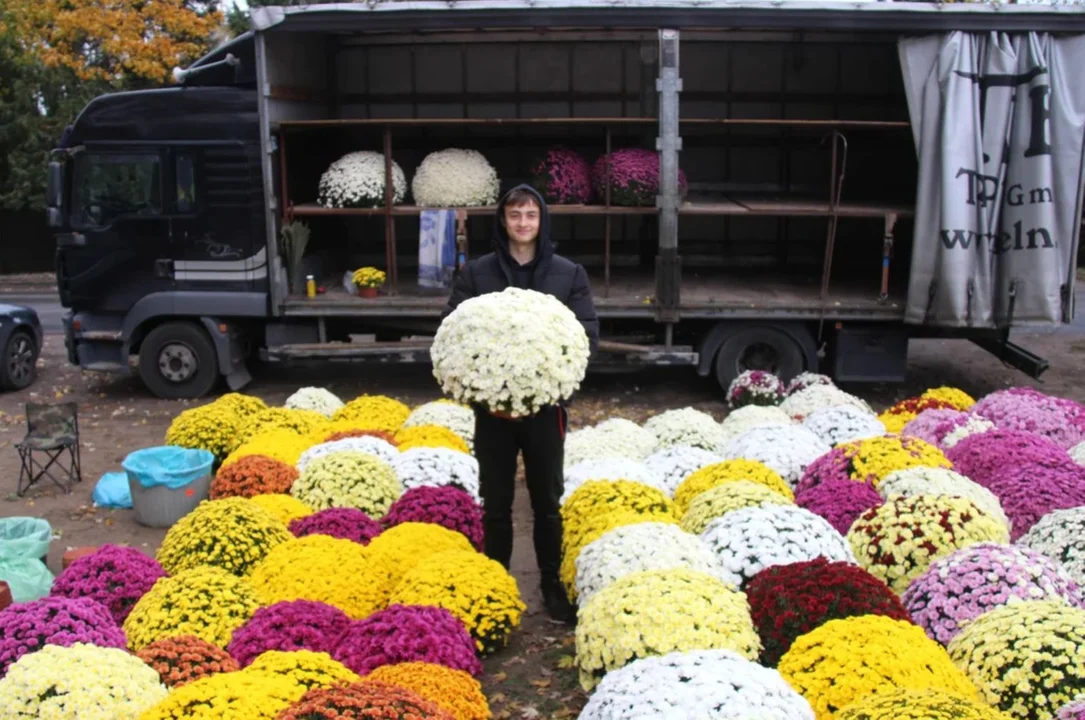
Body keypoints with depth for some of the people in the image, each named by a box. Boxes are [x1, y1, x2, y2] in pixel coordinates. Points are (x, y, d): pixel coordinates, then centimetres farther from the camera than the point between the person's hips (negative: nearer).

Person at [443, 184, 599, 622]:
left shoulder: (568, 274, 1)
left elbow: (589, 333, -2)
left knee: (547, 500, 11)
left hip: (545, 402, 0)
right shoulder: (477, 272, 1)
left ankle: (551, 583, 27)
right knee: (496, 501, 10)